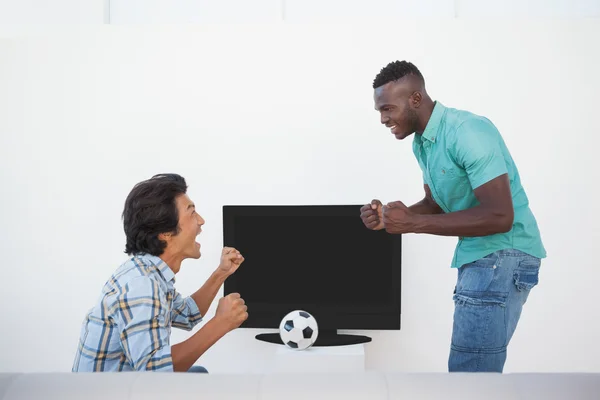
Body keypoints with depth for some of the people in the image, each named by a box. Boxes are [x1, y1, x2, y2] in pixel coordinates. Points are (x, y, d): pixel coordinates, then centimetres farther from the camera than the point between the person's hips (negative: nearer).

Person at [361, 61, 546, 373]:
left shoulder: (469, 132, -21)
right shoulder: (421, 143, 8)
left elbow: (500, 216, -26)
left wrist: (414, 224, -25)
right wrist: (388, 217, -1)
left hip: (503, 255, -9)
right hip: (476, 255, 9)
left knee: (469, 375, -10)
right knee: (473, 370, 13)